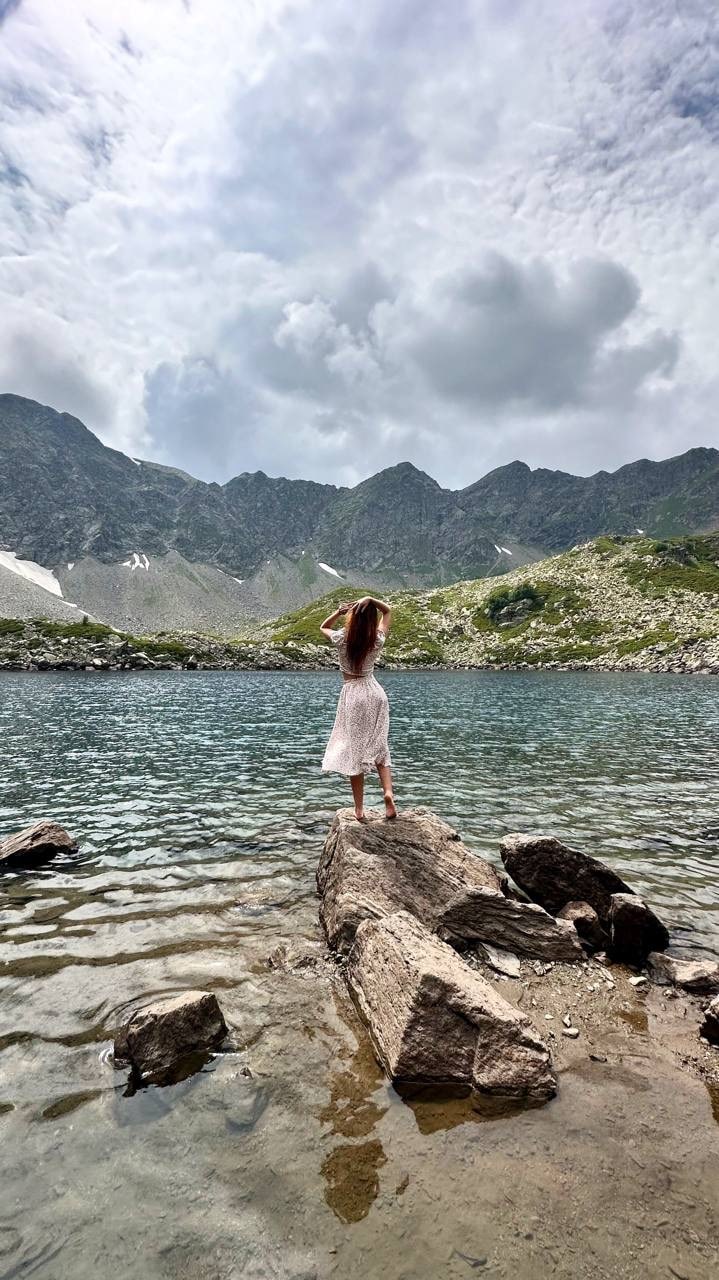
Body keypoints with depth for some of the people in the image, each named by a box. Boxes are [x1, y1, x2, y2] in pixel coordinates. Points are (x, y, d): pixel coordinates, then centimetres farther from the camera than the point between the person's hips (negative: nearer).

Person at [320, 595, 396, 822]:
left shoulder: (342, 638, -11)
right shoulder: (377, 640, -5)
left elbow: (323, 627, 13)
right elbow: (388, 611, 11)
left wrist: (338, 612, -4)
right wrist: (372, 601, -7)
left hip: (352, 695, -2)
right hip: (376, 692, 3)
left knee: (355, 751, 3)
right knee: (379, 747, 13)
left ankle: (359, 809, 6)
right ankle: (388, 792, -6)